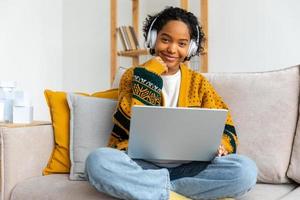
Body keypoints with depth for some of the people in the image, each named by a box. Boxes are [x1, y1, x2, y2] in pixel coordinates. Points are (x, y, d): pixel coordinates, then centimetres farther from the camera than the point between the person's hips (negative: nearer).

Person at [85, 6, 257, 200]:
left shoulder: (198, 82, 11)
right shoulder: (135, 75, 7)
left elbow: (225, 128, 6)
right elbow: (129, 126, -7)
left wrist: (218, 145, -17)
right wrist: (149, 76, -10)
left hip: (188, 167, 2)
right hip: (141, 164, -1)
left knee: (246, 170, -24)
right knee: (97, 161, -31)